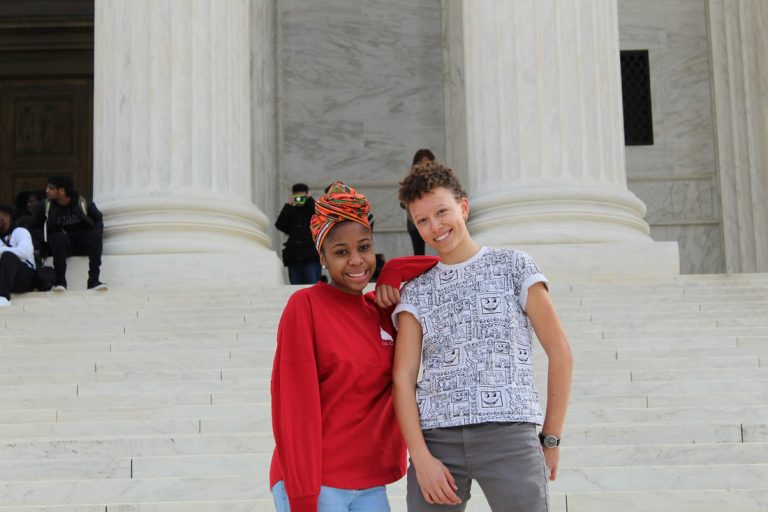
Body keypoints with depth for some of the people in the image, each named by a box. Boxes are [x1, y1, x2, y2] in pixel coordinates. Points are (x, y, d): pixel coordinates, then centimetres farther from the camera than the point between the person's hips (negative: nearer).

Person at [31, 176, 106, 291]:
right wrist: (44, 238, -10)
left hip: (82, 243, 1)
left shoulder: (83, 203, -3)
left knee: (95, 235, -30)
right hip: (59, 243, -1)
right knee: (60, 237, -35)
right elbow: (35, 226, 9)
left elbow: (98, 219, 11)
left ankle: (93, 280, -35)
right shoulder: (44, 206, -2)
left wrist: (96, 236, -5)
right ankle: (60, 281, -35)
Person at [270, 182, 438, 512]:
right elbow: (295, 407, -12)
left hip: (370, 485, 5)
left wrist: (393, 274, 0)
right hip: (315, 484, -5)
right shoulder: (306, 306, -8)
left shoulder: (382, 310, 8)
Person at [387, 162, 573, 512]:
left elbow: (559, 352, 7)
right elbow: (403, 377, 5)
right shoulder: (416, 291, 14)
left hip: (509, 432, -2)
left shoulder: (514, 266, 9)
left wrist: (551, 439, 4)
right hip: (436, 437, 2)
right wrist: (421, 457, -8)